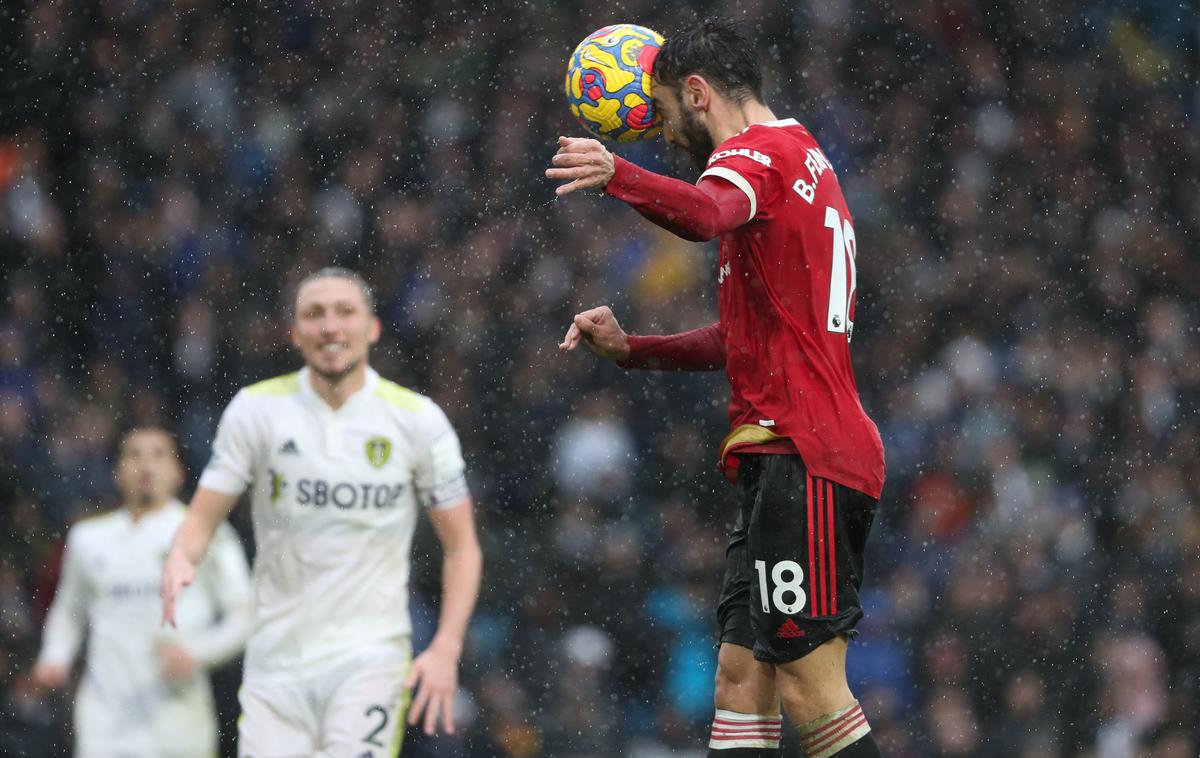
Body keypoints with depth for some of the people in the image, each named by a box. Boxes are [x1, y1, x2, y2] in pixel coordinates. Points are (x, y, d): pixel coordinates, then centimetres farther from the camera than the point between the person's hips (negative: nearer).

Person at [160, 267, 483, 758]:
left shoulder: (416, 419, -1)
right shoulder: (256, 409, 0)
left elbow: (461, 547, 5)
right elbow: (203, 518, 2)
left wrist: (445, 650, -7)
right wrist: (180, 561, -22)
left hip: (371, 656, -2)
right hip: (277, 657, 2)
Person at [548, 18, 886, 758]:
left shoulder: (762, 149, -7)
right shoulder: (802, 160, 25)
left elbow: (710, 211, -34)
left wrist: (620, 176, -51)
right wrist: (630, 348, 27)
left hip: (802, 460, -10)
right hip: (791, 455, 10)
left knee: (811, 692, -12)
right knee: (741, 678, 5)